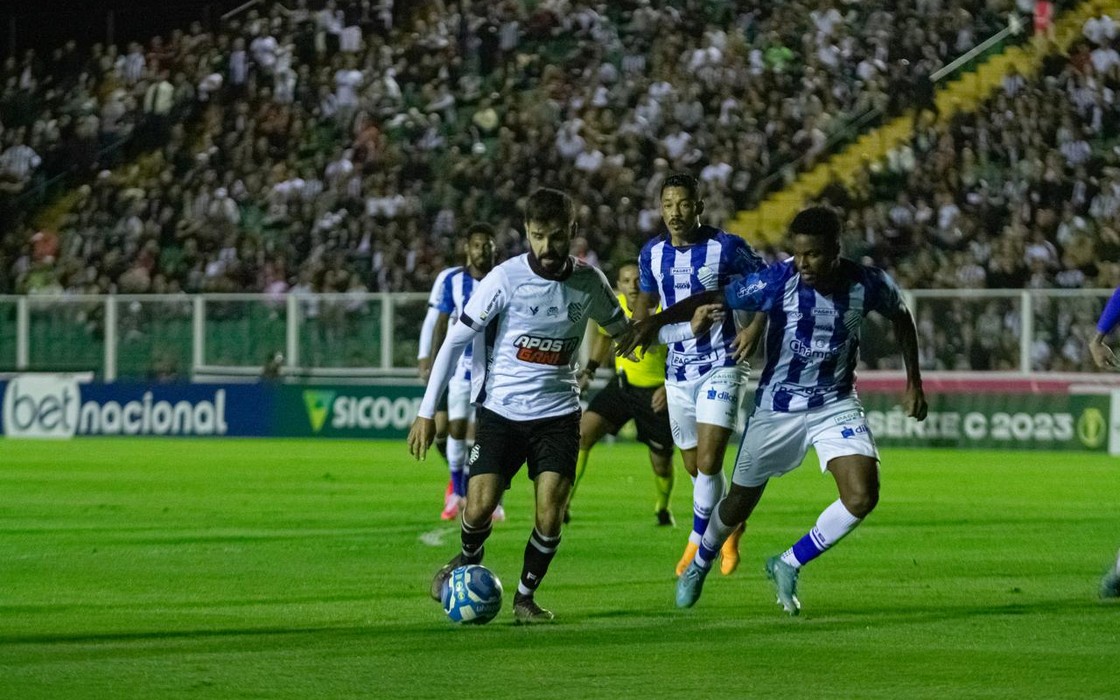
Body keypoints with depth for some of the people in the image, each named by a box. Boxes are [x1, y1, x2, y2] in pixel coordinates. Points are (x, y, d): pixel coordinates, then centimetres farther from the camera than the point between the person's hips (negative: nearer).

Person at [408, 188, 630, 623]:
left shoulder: (589, 282, -3)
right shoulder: (505, 279, -12)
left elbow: (622, 332, 16)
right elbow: (455, 342, -6)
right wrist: (427, 412, -7)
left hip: (558, 412, 2)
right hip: (501, 409, -2)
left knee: (550, 515, -11)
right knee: (479, 508, -11)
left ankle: (525, 596, 12)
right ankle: (467, 563, 24)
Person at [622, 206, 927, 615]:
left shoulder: (868, 284, -15)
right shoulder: (779, 281, -21)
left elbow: (901, 318, 7)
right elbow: (714, 300, -17)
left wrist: (913, 382, 7)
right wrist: (655, 322, -30)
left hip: (836, 405, 1)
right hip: (777, 407, -1)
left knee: (862, 497, -18)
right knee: (740, 503, 11)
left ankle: (788, 566, 4)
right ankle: (699, 566, 42)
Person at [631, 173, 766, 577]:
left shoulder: (726, 248, -11)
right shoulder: (652, 253, 3)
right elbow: (646, 300, 20)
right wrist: (638, 328, -1)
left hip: (719, 366, -5)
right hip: (677, 371, 5)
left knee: (708, 461, -16)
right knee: (694, 467, 13)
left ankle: (699, 540, -1)